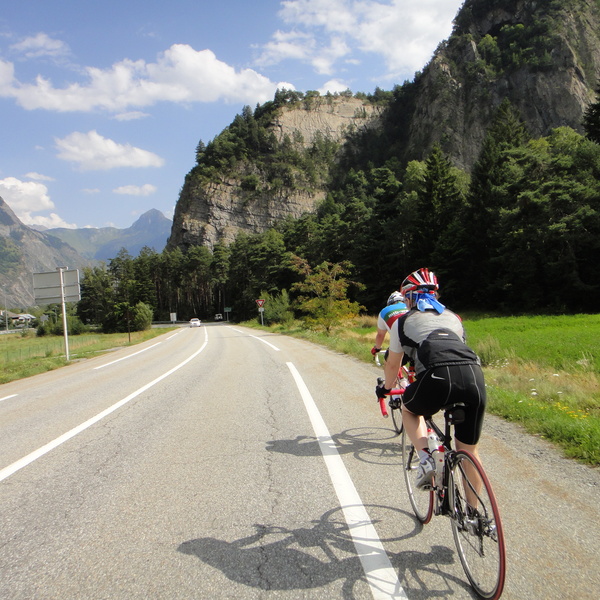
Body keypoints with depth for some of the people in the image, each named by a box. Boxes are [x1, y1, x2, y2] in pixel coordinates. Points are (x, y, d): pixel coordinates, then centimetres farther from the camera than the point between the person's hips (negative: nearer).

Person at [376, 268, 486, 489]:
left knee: (409, 410, 30)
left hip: (437, 376, -3)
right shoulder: (453, 317, 32)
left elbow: (393, 364, 32)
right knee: (469, 450, 22)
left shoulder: (403, 321, 23)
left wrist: (385, 388, 52)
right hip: (474, 375, 4)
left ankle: (425, 459, 9)